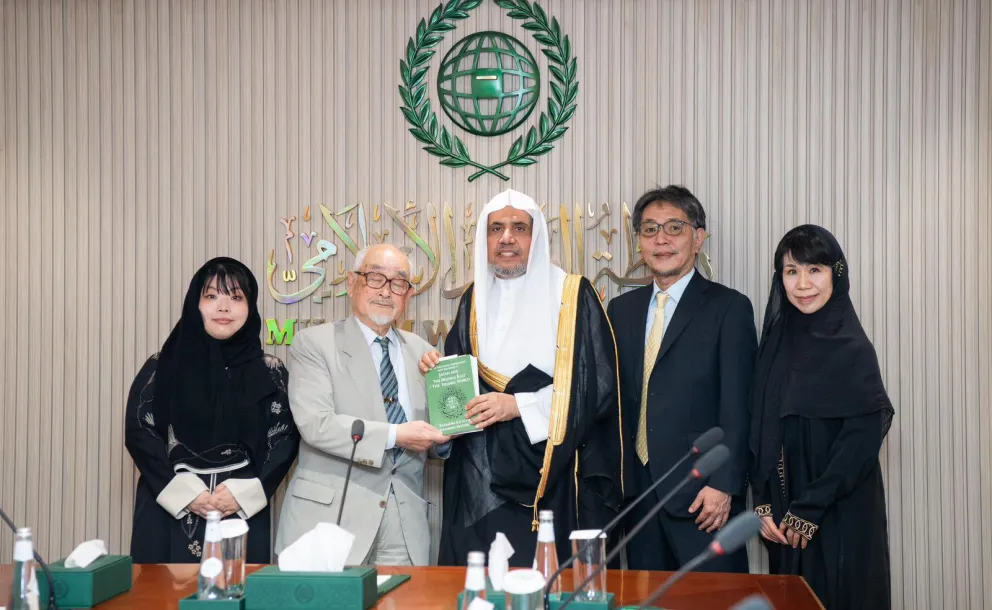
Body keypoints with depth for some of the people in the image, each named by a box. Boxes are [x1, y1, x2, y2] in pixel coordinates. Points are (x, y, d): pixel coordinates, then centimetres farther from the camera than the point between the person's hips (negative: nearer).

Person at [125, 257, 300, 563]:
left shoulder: (269, 372, 6)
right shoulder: (161, 368, 5)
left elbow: (285, 439, 3)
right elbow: (139, 433, -1)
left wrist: (244, 493, -10)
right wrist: (184, 492, -11)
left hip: (244, 513, 0)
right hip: (169, 513, 0)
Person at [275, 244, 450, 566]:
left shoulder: (422, 352, 14)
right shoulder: (314, 343, -1)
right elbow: (315, 424, -15)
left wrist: (442, 436, -7)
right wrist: (395, 435, -18)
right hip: (330, 516, -4)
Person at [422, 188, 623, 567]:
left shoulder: (573, 295, -2)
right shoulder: (475, 299, 14)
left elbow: (598, 383, -9)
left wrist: (517, 405, -15)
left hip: (548, 479, -4)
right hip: (480, 480, 4)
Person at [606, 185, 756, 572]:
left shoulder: (729, 308, -3)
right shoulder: (621, 310, 13)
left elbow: (737, 406, -8)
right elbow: (614, 399, 13)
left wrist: (724, 484, -14)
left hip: (702, 494, -4)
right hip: (637, 490, 5)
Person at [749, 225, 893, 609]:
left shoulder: (852, 349, -11)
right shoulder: (777, 341, 5)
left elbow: (864, 438, -15)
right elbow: (759, 431, 5)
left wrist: (810, 509, -15)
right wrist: (762, 504, -3)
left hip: (840, 515, -5)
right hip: (784, 515, 5)